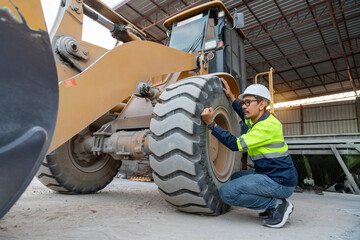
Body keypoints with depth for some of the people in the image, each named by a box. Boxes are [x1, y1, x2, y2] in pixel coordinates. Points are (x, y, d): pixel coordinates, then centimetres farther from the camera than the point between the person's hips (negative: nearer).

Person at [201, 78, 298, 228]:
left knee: (227, 192, -19)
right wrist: (231, 97, 25)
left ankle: (277, 204, -6)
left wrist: (211, 123, -29)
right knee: (235, 178, 24)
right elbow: (244, 116, 33)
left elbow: (236, 144, -26)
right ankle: (273, 204, 14)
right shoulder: (257, 120, 9)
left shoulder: (268, 126, -21)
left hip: (280, 182, -10)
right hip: (268, 174, 10)